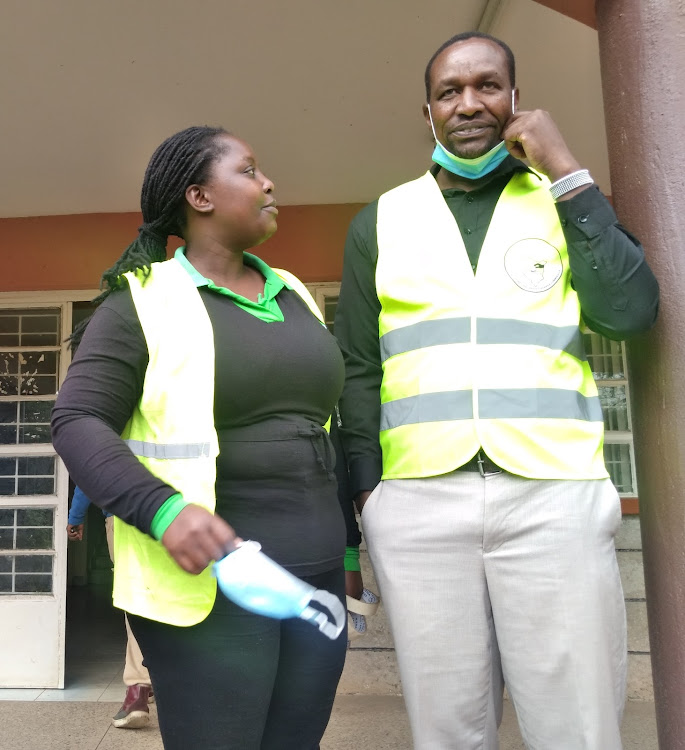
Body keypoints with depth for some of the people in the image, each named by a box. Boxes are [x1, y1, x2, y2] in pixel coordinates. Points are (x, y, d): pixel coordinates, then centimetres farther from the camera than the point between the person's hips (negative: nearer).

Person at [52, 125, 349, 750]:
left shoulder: (296, 299, 14)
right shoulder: (143, 302, -4)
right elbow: (78, 422, -10)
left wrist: (348, 532, 17)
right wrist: (164, 511, -25)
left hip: (318, 575, 6)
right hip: (212, 578, -5)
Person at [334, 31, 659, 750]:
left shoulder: (566, 199, 15)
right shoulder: (380, 220, 13)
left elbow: (630, 311, -1)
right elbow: (357, 365, 10)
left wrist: (567, 173, -1)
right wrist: (364, 490, 1)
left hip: (555, 494, 1)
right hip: (416, 501, 0)